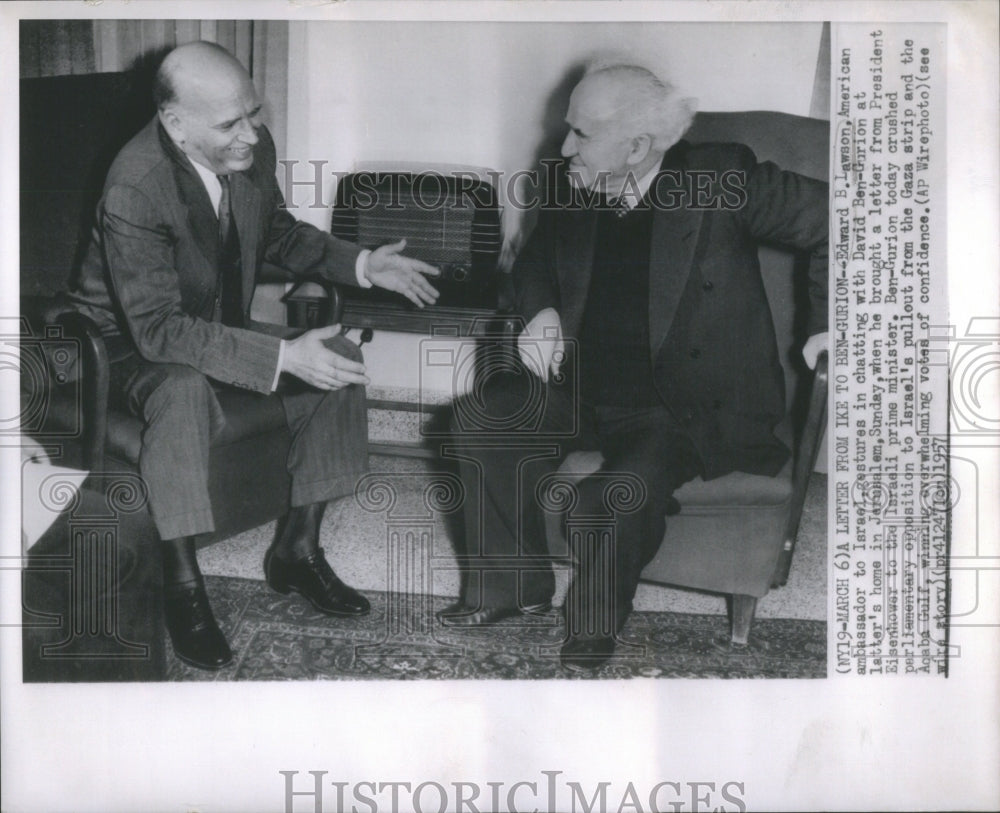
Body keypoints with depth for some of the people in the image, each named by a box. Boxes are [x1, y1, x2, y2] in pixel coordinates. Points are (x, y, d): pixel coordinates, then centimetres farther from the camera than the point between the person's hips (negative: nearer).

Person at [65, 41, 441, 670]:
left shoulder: (254, 148, -10)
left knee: (341, 358, -11)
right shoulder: (134, 191, -30)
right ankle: (183, 583, -21)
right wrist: (283, 356, -40)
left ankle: (298, 548, 0)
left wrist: (360, 265, -4)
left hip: (224, 324, 7)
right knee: (185, 392, -39)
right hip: (134, 345, -6)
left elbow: (278, 234, 10)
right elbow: (160, 328, -33)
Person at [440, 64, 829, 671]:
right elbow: (535, 262, 22)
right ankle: (516, 584, 10)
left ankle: (598, 621, 2)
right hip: (582, 390, 6)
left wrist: (829, 326, -6)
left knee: (623, 489, -31)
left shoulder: (723, 182, -12)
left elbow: (835, 218, -6)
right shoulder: (576, 196, 5)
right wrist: (542, 312, 1)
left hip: (689, 409, -6)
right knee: (480, 426, -9)